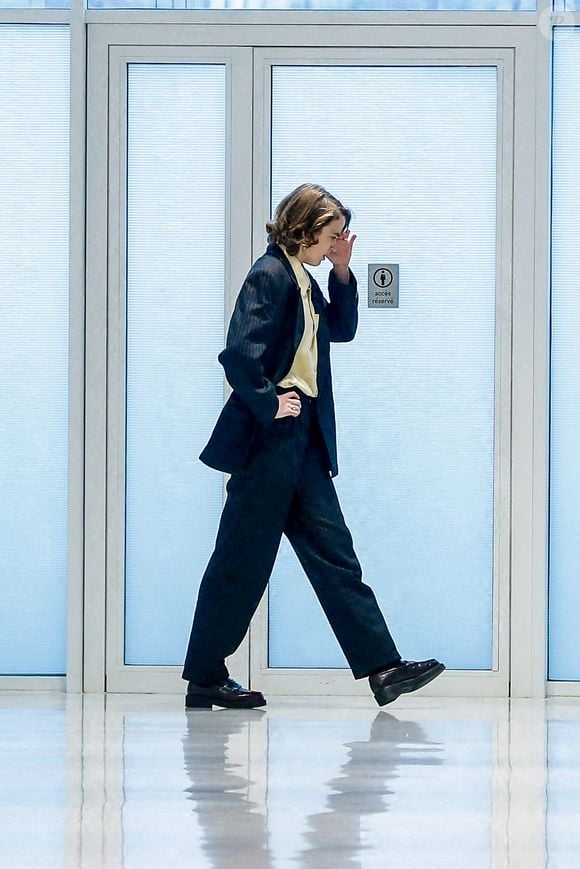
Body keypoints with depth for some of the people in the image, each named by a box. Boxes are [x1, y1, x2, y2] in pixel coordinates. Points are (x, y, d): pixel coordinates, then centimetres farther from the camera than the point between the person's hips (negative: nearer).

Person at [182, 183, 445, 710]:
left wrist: (342, 273, 12)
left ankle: (382, 668, 4)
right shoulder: (270, 276, -15)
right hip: (271, 440, -10)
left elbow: (341, 329, 25)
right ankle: (205, 680, 7)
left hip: (302, 440, 10)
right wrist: (269, 404, -15)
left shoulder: (301, 278, 14)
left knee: (332, 553, 6)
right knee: (243, 560, -2)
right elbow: (239, 354, -25)